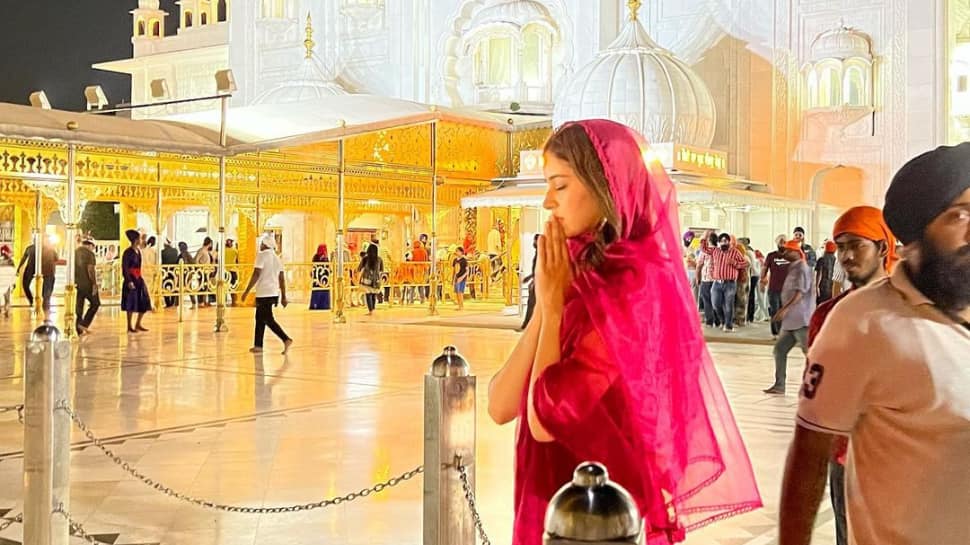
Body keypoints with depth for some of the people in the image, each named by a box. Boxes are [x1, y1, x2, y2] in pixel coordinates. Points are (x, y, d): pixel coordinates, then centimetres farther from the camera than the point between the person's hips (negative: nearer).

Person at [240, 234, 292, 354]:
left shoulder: (262, 255, -9)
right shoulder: (276, 258, 13)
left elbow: (256, 274, -16)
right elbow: (282, 278, 12)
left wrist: (247, 291, -13)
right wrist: (283, 297, 14)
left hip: (264, 293, -8)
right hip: (274, 293, 8)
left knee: (268, 320, -7)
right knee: (260, 318, 16)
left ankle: (286, 339, -19)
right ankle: (258, 345, 19)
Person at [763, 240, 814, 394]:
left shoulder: (802, 268, -11)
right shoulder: (793, 268, 17)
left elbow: (800, 292, -22)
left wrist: (785, 308, -30)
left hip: (801, 320, -10)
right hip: (791, 320, 10)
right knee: (779, 350, 10)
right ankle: (779, 386, 15)